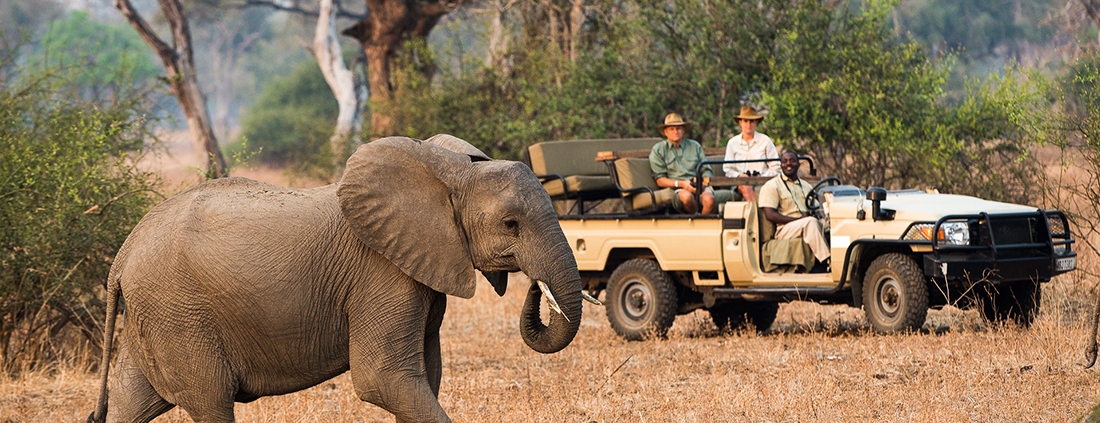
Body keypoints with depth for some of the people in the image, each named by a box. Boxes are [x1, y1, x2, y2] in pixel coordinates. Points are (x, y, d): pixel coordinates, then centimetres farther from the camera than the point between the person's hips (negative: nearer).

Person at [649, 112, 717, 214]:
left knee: (709, 199, -35)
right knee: (686, 197, -39)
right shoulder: (658, 150, 13)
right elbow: (660, 180, 5)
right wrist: (680, 184, -11)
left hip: (699, 186, 2)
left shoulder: (695, 146, 23)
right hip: (677, 189, -2)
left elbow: (706, 171, 19)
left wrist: (705, 182, -6)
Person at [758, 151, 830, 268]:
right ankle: (826, 261, -43)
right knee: (811, 222, -35)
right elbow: (769, 215, -6)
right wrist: (798, 219, -14)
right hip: (784, 229, -5)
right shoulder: (772, 186, 6)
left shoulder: (806, 186, 25)